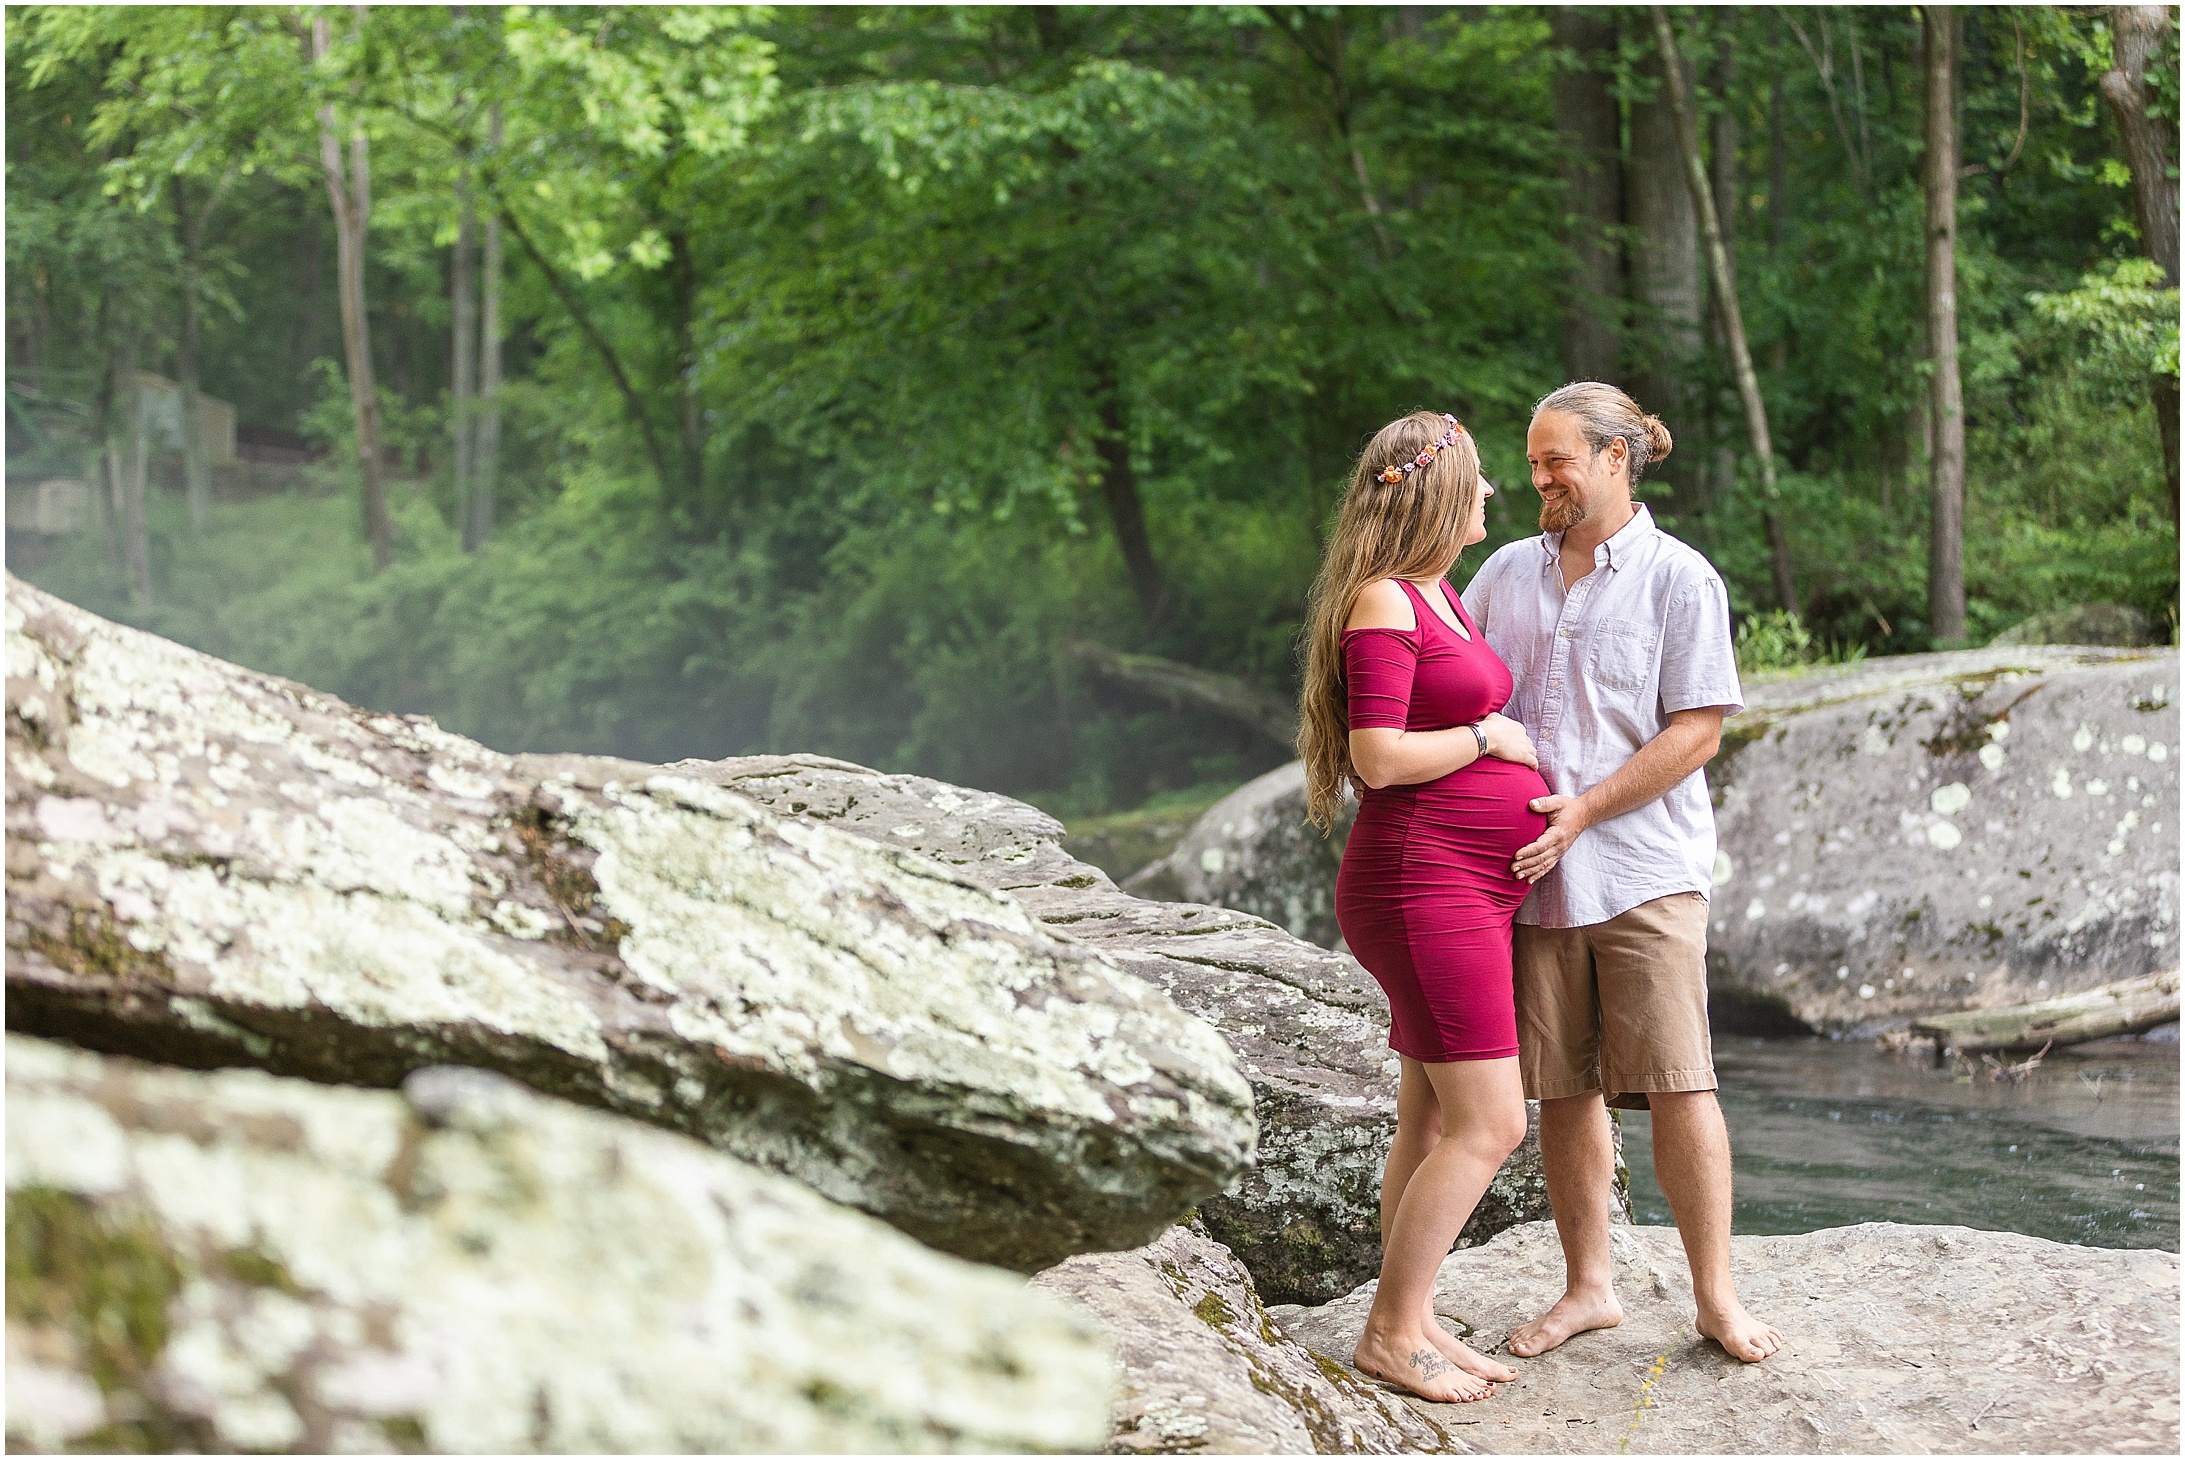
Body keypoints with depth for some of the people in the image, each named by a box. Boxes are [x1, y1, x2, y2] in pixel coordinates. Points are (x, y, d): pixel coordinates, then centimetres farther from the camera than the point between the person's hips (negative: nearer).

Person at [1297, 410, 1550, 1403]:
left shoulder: (1442, 595, 16)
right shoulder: (1382, 602, -13)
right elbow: (1380, 757, -20)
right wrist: (1488, 737, -10)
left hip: (1473, 892, 10)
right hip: (1422, 882, -10)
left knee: (1432, 1123, 11)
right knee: (1490, 1126, -10)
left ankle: (1412, 1322, 16)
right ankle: (1392, 1334, -2)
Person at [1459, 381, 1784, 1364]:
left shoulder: (1679, 580, -1)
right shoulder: (1506, 574, 13)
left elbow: (1697, 731, -7)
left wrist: (1584, 807, -15)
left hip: (1643, 870, -4)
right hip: (1533, 877, 4)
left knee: (1677, 1083, -7)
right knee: (1564, 1090, 7)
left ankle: (1716, 1297, 2)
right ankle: (1588, 1287, 19)